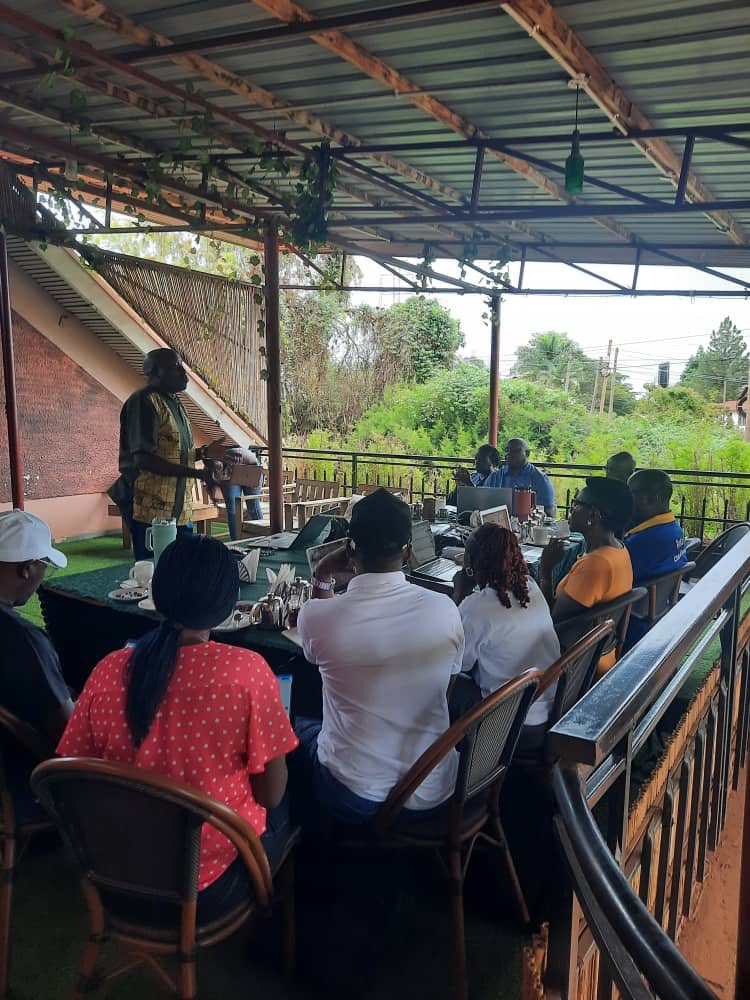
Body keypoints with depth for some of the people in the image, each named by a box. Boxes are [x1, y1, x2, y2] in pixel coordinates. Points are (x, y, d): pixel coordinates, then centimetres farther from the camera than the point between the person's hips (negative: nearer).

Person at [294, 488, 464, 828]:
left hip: (353, 797, -2)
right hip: (433, 794, 3)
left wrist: (322, 579, 1)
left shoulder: (315, 615, -19)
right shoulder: (445, 610, -13)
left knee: (300, 727, 28)